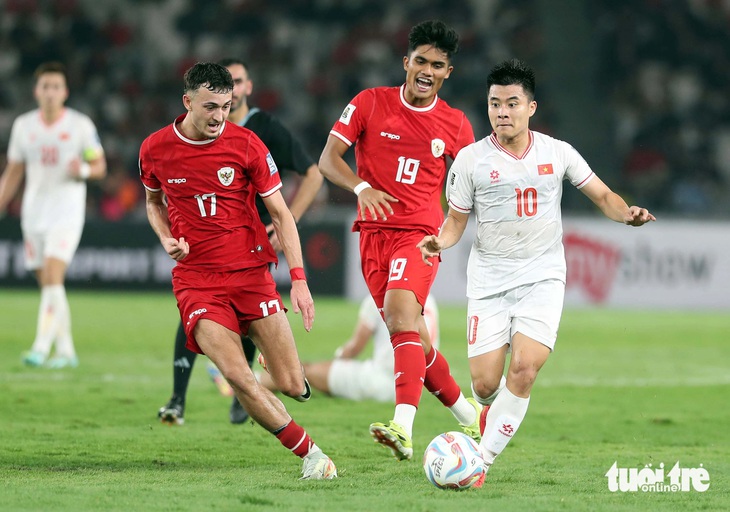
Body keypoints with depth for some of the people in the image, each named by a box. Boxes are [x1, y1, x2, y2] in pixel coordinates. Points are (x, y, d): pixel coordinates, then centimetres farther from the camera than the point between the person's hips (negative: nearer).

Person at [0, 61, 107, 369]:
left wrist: (83, 170, -18)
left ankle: (41, 348, -22)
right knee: (48, 285, 6)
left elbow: (100, 167, 4)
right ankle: (66, 351, 16)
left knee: (52, 278, -18)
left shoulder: (81, 125, -2)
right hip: (33, 213, 4)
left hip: (67, 212, -4)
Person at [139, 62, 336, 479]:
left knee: (292, 385, -5)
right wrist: (168, 239, -1)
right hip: (196, 280, 0)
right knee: (238, 377, -22)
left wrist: (299, 279, -11)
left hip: (251, 273, 0)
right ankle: (311, 453, -7)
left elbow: (281, 213, -1)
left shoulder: (246, 144, -6)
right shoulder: (155, 150, -1)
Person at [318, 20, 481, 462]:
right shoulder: (369, 104, 3)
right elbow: (328, 158, -2)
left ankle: (403, 428, -39)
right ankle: (468, 415, 24)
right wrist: (361, 187, -20)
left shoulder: (455, 125, 5)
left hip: (421, 234, -2)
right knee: (411, 336, 4)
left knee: (400, 312, -27)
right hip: (374, 232, 3)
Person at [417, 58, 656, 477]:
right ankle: (493, 411, 31)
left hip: (543, 275, 0)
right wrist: (439, 242, -15)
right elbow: (456, 221, 7)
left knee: (524, 370, -20)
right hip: (490, 278, 0)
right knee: (485, 384, -7)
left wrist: (628, 213, -12)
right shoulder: (471, 159, 1)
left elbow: (603, 195, 9)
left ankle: (480, 460, -11)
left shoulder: (558, 153, 4)